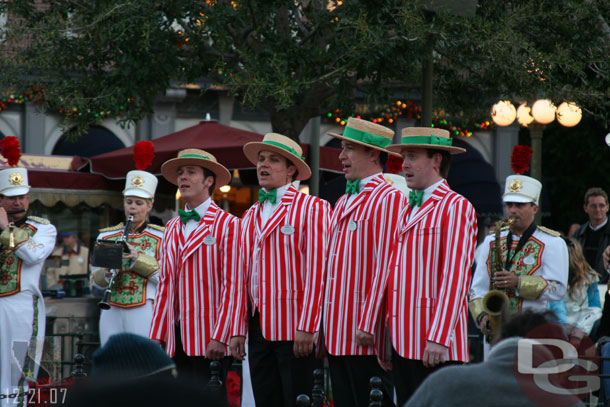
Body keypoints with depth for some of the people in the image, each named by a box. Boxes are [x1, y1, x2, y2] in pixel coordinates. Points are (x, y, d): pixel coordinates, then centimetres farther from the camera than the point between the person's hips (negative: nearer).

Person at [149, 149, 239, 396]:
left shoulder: (227, 225, -4)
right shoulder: (172, 228, 17)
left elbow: (231, 286, -10)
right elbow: (165, 285, 17)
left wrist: (219, 338, -16)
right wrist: (156, 336, 9)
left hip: (210, 342, -6)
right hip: (177, 342, 6)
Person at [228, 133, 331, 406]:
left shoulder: (311, 208, -4)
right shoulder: (251, 216, 18)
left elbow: (316, 272, -11)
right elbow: (243, 275, 17)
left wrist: (306, 328, -17)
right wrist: (238, 330, 10)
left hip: (296, 331, -7)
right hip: (258, 329, 7)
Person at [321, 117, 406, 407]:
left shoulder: (389, 199, -8)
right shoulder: (343, 203, 20)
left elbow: (385, 266, -15)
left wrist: (367, 326, -20)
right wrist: (323, 325, 15)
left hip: (366, 336, -9)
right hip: (337, 334, 9)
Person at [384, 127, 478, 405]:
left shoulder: (456, 207, -6)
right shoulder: (407, 211, 19)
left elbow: (455, 278, -13)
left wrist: (438, 338, -19)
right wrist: (385, 337, 14)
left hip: (435, 345, -8)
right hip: (403, 341, 8)